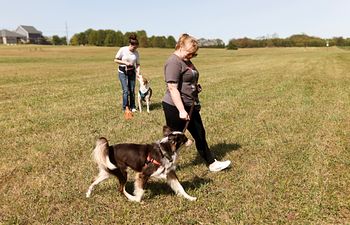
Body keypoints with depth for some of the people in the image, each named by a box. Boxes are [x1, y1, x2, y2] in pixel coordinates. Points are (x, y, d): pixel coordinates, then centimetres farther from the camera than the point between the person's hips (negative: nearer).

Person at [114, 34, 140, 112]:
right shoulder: (122, 50, -12)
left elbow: (137, 64, 3)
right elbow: (116, 60, -6)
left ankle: (132, 107, 18)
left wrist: (138, 71, -14)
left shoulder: (136, 53, -2)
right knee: (126, 90, -8)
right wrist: (125, 62, -17)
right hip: (123, 72, -3)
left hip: (132, 72, 3)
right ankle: (125, 108, 4)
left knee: (132, 90, 4)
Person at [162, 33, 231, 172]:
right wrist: (181, 111, -26)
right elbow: (173, 88, -24)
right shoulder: (174, 62, -18)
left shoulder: (186, 61, 12)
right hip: (175, 108, -9)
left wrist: (196, 87, 9)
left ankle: (212, 164, 27)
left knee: (200, 135, 15)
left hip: (190, 106, 9)